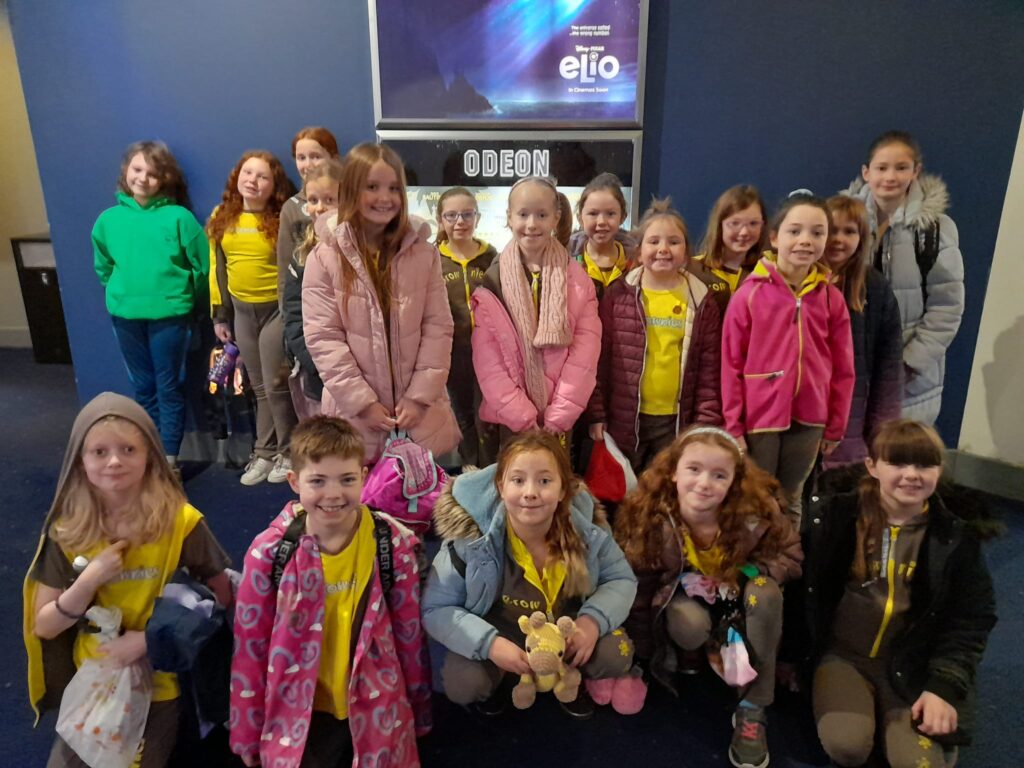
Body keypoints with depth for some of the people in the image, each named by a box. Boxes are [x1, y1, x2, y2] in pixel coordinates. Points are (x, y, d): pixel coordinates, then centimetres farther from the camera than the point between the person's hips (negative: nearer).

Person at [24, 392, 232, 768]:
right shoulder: (67, 531, -10)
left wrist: (152, 638, -23)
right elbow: (43, 627, -7)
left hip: (159, 687, -2)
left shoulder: (180, 522, -19)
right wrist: (89, 581, -24)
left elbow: (221, 599, -14)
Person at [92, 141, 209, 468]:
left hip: (169, 314, -4)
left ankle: (169, 459, 14)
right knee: (143, 387, 14)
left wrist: (184, 300, 5)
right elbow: (103, 265, 17)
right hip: (125, 316, 4)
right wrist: (121, 294, 11)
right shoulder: (109, 219, 3)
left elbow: (202, 265, -3)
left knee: (169, 387, 4)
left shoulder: (178, 217, -8)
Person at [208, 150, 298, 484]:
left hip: (277, 309, -5)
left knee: (276, 384, 0)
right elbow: (217, 267, 9)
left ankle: (287, 453, 16)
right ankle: (264, 453, 23)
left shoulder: (283, 219, -9)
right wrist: (220, 314, 9)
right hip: (241, 311, 5)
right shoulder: (221, 217, 5)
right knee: (259, 387, 12)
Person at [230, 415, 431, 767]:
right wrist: (247, 733, 5)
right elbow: (250, 645, -3)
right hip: (298, 712, 0)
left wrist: (418, 712, 8)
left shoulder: (394, 543, -13)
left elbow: (410, 632, -1)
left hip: (375, 709, 1)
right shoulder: (269, 552, -14)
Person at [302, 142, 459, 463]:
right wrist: (363, 402, -12)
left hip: (419, 415, 2)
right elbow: (322, 338, -7)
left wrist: (421, 396, -9)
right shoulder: (325, 258, -4)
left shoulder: (424, 254, 2)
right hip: (355, 415, -1)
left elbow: (438, 329, -1)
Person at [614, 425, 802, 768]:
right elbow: (638, 591, -17)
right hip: (682, 598, -1)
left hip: (737, 597, 2)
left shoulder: (755, 511, -27)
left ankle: (752, 710, -19)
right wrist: (645, 655, -9)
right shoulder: (650, 518, -28)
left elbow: (790, 555, -11)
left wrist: (747, 575, -28)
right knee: (690, 625, -35)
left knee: (767, 593, -31)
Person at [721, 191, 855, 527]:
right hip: (758, 418, -3)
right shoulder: (749, 294, -8)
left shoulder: (832, 298, 1)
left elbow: (842, 369, 6)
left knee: (790, 503, 18)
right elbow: (731, 365, -6)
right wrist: (733, 426, -7)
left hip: (808, 420, 3)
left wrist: (835, 426, 6)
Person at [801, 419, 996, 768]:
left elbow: (970, 621, 0)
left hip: (912, 665, 1)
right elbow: (803, 587, -1)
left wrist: (944, 686, -11)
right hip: (843, 654, -1)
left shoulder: (956, 539, -3)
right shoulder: (833, 516, -8)